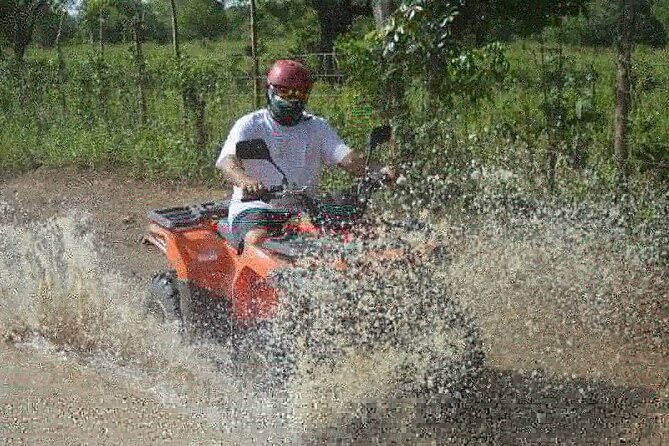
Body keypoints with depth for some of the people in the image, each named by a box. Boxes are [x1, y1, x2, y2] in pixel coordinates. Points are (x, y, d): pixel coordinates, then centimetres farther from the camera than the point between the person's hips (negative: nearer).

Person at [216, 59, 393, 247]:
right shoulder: (250, 125, 1)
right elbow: (226, 161, -16)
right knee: (258, 239, -35)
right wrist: (244, 180, -41)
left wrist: (378, 171, -23)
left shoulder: (317, 127, 13)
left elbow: (347, 158, -1)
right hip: (254, 208, -3)